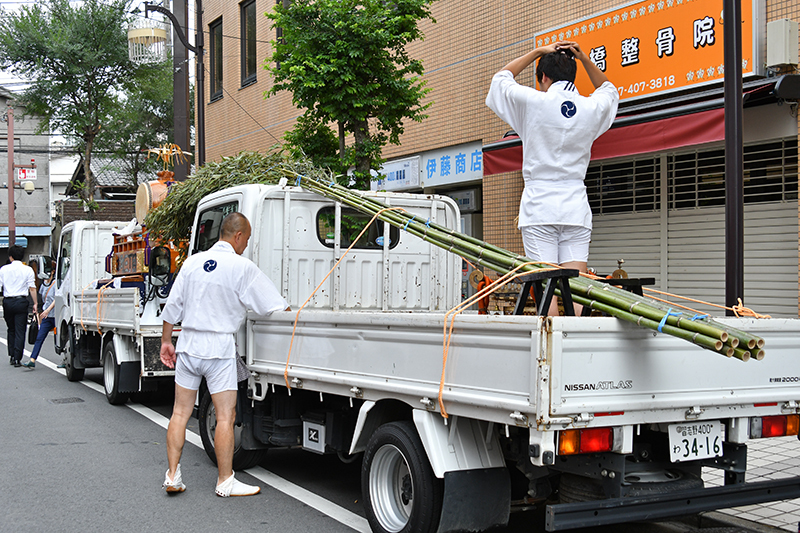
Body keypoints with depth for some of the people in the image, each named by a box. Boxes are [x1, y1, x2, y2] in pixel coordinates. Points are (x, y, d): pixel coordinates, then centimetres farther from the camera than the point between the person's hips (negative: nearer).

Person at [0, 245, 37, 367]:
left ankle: (11, 356, 19)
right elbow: (32, 288, -3)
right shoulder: (27, 270, 0)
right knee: (20, 331, 0)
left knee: (11, 330, 17)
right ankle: (17, 358, -5)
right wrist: (35, 303, 2)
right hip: (21, 301, -2)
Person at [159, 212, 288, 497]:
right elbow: (273, 308, -7)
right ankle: (225, 481, 5)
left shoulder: (193, 262, 6)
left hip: (188, 345, 6)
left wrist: (166, 340, 17)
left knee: (180, 413, 11)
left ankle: (172, 476, 14)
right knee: (225, 417, 1)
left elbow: (172, 306, 8)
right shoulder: (243, 267, -10)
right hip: (219, 348, -6)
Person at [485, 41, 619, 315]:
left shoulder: (533, 102, -4)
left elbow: (501, 78, 17)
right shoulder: (593, 107, 6)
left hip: (539, 207, -3)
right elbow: (609, 89, 32)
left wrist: (537, 52, 18)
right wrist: (584, 59, 21)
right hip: (576, 207, 3)